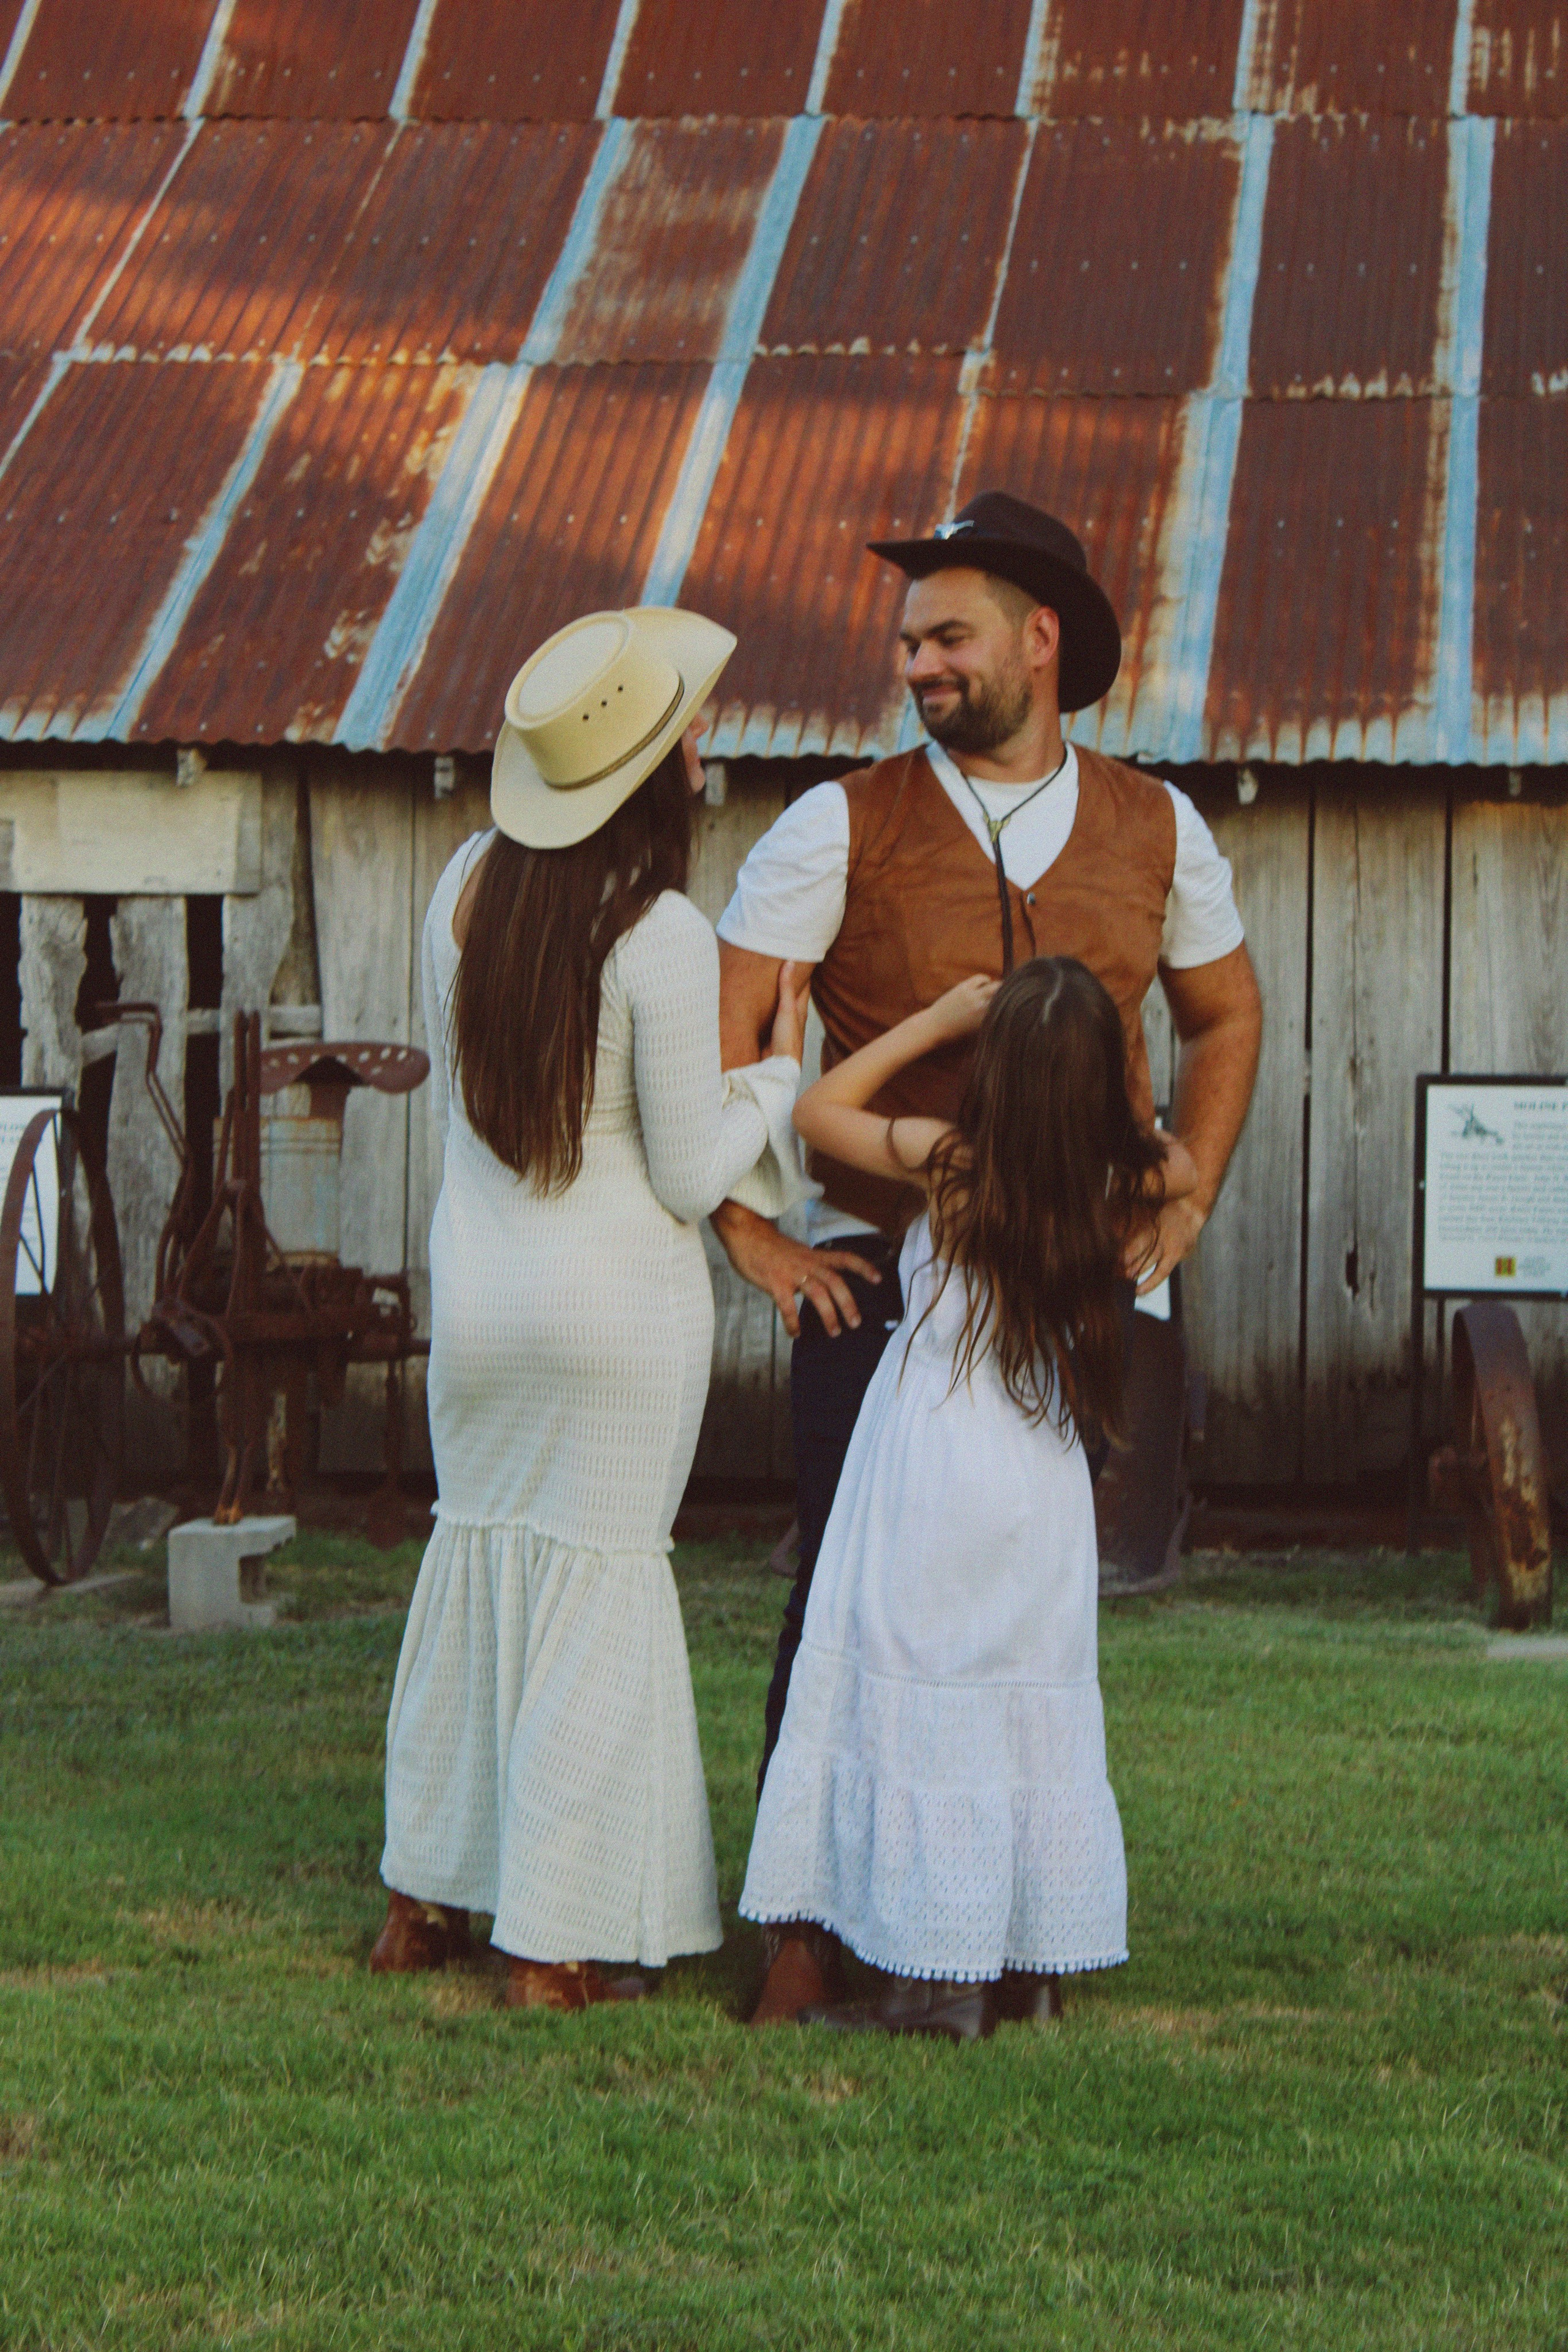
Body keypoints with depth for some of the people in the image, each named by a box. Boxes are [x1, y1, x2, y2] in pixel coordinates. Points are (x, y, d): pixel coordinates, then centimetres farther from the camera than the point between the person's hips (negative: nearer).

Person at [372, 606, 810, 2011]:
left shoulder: (469, 883, -1)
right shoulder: (663, 938, -20)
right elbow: (689, 1177, -14)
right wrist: (778, 1073, 1)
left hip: (476, 1279, 6)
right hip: (622, 1293, -6)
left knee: (479, 1548, 19)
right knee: (598, 1579, 5)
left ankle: (424, 1902, 26)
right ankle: (552, 1942, 9)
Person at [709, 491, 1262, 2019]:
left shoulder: (1155, 831, 5)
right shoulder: (843, 828, -4)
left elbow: (1224, 1019, 20)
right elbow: (716, 1033, -4)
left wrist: (1186, 1198, 10)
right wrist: (748, 1231, -8)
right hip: (875, 1279, -2)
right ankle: (806, 1916, 4)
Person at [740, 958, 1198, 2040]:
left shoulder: (951, 1165, -13)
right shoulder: (1123, 1189, -3)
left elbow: (820, 1108, 2)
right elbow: (1181, 1167, 23)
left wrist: (938, 1018, 5)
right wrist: (1106, 1094, 19)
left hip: (936, 1476, -4)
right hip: (1045, 1485, 4)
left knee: (924, 1710, 0)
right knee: (1037, 1714, 13)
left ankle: (942, 1976, 0)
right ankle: (1036, 1967, 18)